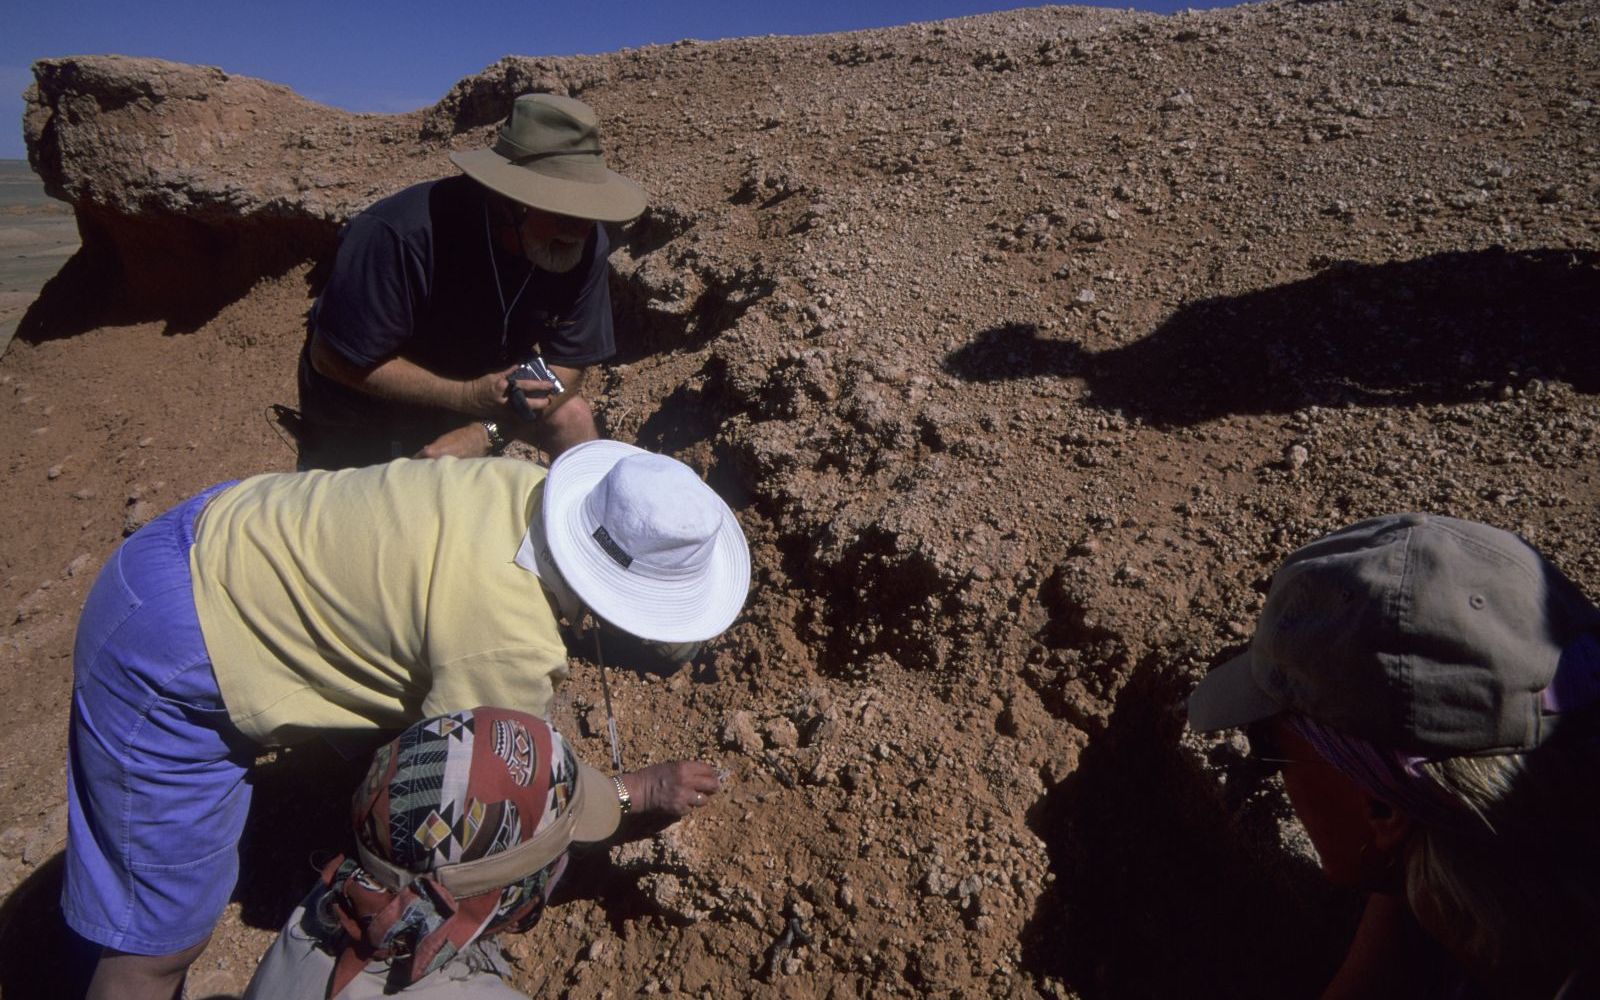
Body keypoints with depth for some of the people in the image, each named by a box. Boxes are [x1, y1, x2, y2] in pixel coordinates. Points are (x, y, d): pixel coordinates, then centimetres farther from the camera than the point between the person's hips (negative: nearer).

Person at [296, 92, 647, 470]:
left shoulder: (586, 244, -23)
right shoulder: (400, 235, -35)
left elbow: (569, 364, -17)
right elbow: (334, 357, -27)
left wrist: (484, 434, -29)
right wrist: (469, 396, -36)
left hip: (485, 382, 3)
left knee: (571, 415, -16)